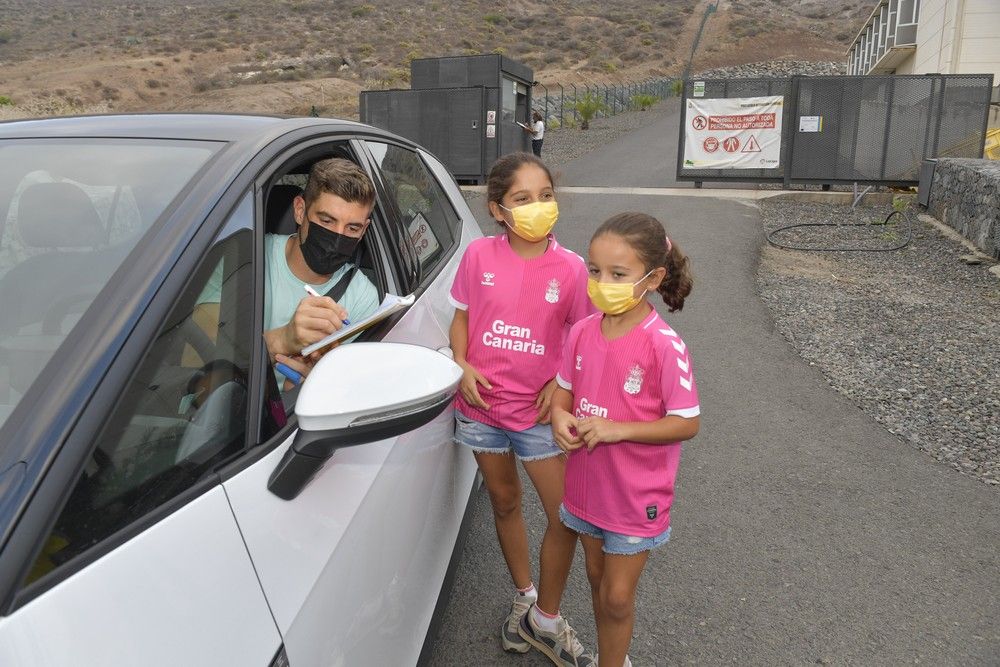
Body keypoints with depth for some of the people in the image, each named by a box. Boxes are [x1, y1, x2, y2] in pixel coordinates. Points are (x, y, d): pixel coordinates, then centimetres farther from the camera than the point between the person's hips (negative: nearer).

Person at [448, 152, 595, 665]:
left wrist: (560, 382, -15)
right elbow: (461, 315, 4)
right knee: (504, 502, 19)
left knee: (565, 516, 3)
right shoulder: (479, 255, -6)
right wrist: (462, 365, -11)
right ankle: (523, 596, 42)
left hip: (537, 411, -1)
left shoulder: (569, 268, -9)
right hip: (482, 404, 1)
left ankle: (549, 617, 27)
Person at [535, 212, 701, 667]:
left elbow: (687, 423, -19)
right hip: (586, 483, 6)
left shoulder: (664, 345, -23)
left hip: (636, 494, -5)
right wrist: (559, 416, -15)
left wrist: (617, 429, -27)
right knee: (599, 581, 24)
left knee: (617, 597, 9)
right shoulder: (582, 332, -7)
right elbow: (564, 388, 7)